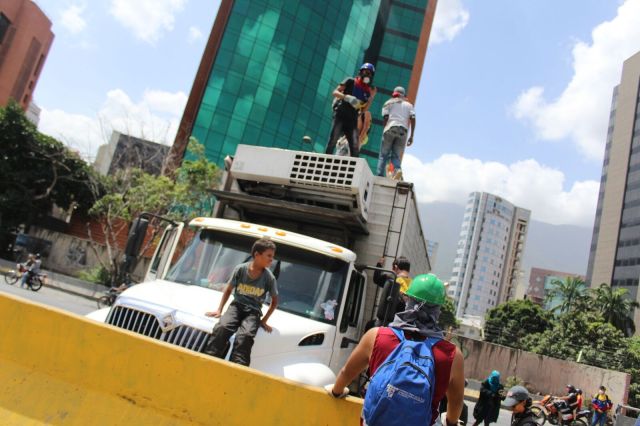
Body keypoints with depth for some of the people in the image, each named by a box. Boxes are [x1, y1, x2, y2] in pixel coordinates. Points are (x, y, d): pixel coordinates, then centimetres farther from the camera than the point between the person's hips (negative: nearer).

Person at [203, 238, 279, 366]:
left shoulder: (269, 278, -5)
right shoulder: (240, 269, -4)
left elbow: (274, 301, 9)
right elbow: (228, 289, 10)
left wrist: (264, 320, 3)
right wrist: (219, 310, 7)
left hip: (253, 311, -1)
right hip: (237, 305, 1)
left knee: (245, 335, -32)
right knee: (222, 327, -31)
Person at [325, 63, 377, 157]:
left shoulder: (367, 91, 13)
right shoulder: (350, 81, 4)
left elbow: (364, 110, 11)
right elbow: (335, 92, -1)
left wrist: (371, 97, 0)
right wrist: (347, 97, -17)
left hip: (352, 119, 4)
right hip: (340, 114, -4)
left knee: (355, 147, -4)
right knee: (333, 140, -11)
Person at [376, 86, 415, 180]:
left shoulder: (388, 103, 17)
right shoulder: (409, 105, 23)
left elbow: (385, 118, 3)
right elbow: (413, 119, 9)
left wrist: (385, 130, 11)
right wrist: (411, 136, 8)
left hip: (390, 128, -2)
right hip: (403, 130, 2)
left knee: (384, 154, 1)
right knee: (396, 155, 5)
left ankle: (379, 176, -12)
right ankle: (398, 169, -24)